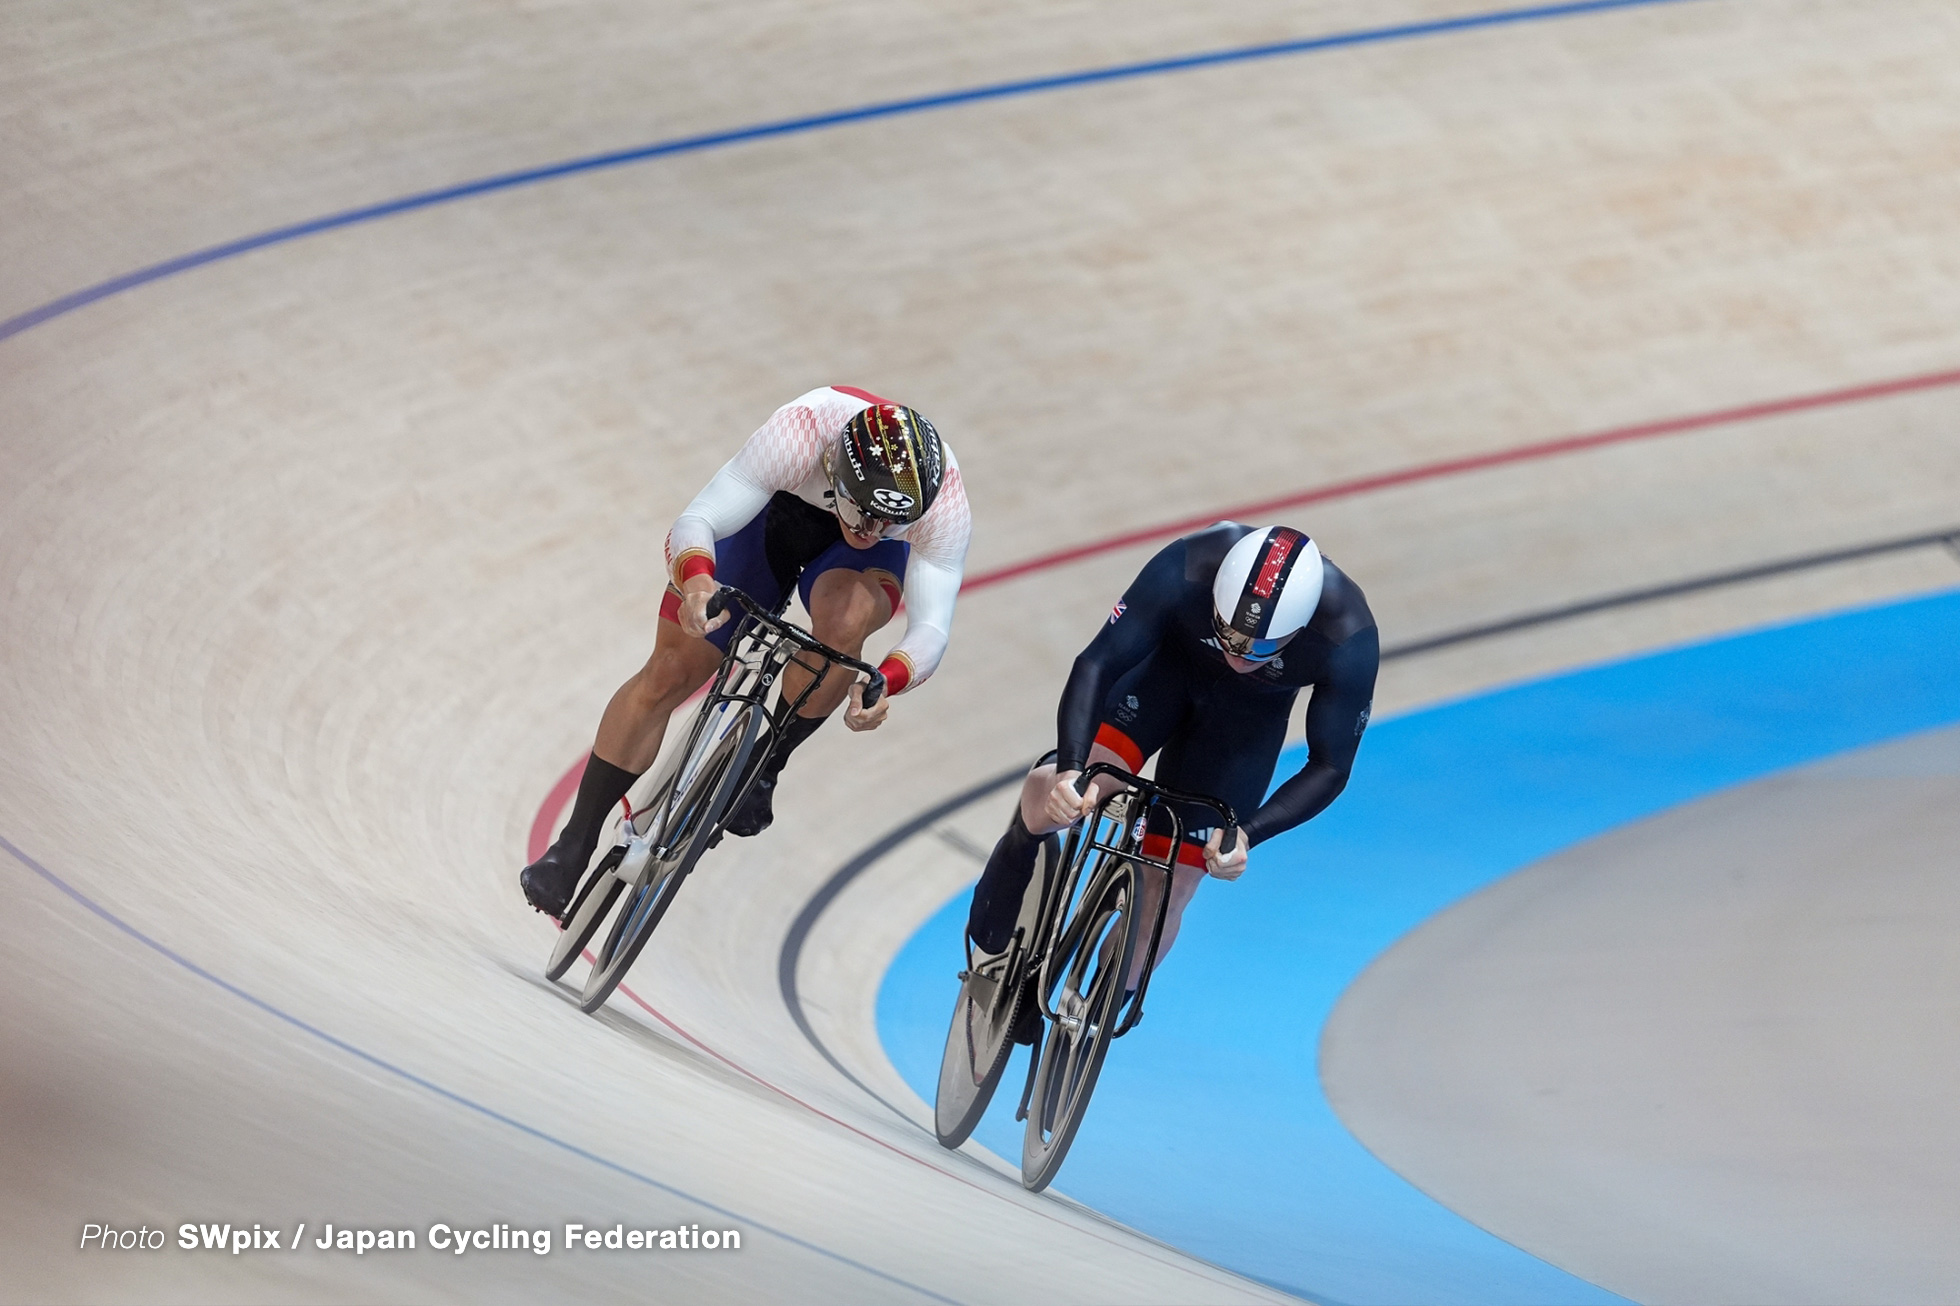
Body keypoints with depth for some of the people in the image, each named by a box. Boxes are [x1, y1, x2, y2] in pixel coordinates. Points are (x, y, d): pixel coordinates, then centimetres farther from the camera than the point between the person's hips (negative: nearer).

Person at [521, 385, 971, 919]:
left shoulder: (944, 499, -38)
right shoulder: (801, 432, -41)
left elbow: (931, 630, -37)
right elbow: (694, 523, -39)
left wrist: (882, 685, -58)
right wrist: (696, 582, -61)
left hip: (862, 558, 0)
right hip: (771, 511, 0)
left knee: (843, 619, -35)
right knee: (670, 673, -6)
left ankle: (764, 764, -9)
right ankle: (573, 847, 10)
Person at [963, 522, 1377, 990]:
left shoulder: (1350, 640, -35)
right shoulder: (1186, 569, -38)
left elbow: (1331, 767, -23)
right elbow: (1097, 663, -31)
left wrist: (1247, 832, -38)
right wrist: (1070, 770, -46)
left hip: (1251, 714, 0)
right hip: (1166, 665, 0)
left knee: (1164, 892, -2)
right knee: (1057, 800, -23)